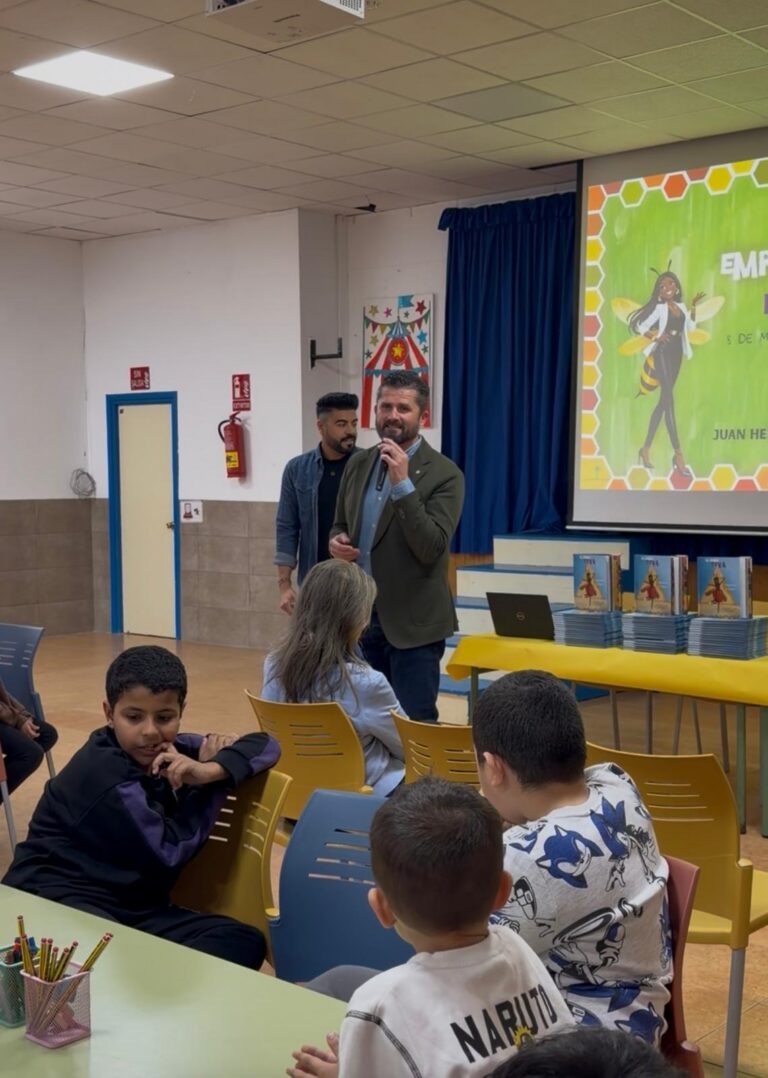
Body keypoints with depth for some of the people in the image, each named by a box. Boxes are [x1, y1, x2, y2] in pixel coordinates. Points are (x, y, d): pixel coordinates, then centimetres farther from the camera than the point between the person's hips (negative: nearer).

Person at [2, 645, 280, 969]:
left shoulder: (171, 750, 7)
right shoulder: (103, 771, -14)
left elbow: (265, 744, 6)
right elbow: (169, 852, -13)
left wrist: (211, 770, -14)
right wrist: (214, 771, -6)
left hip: (132, 906, 8)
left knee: (244, 943, -17)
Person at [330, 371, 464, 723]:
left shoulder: (443, 473, -11)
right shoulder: (358, 464, 8)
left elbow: (432, 548, -20)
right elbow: (340, 525, 18)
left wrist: (402, 483, -26)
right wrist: (337, 541, -6)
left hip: (412, 622, -6)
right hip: (360, 616, 6)